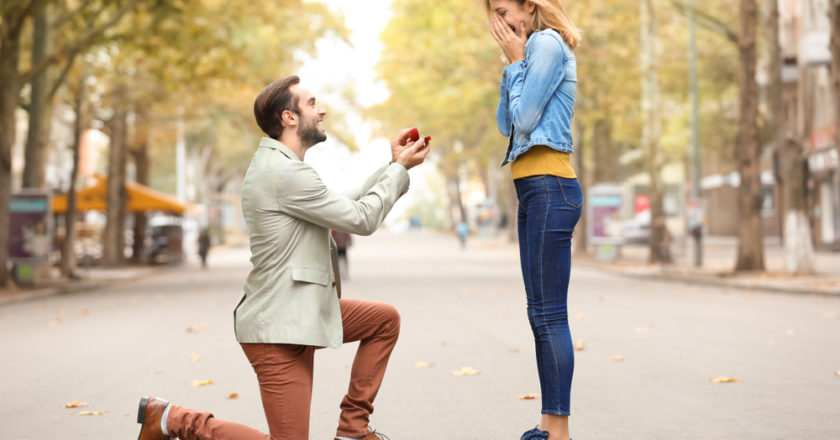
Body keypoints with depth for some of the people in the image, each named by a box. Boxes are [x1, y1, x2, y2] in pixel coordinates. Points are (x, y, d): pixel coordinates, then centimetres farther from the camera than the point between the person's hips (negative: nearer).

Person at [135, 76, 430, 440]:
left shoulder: (280, 165, 12)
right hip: (278, 327, -11)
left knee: (385, 319, 17)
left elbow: (346, 206, 17)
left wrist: (392, 165, 12)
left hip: (299, 312, 11)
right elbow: (362, 219, -14)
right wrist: (401, 168, -3)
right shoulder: (284, 172, -20)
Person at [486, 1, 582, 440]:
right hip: (533, 191, 10)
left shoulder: (547, 43, -7)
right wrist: (512, 66, 12)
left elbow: (525, 119, -12)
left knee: (549, 315, -10)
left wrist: (516, 61, -2)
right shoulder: (532, 50, 21)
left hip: (549, 187, -10)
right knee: (541, 314, 10)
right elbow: (505, 124, 18)